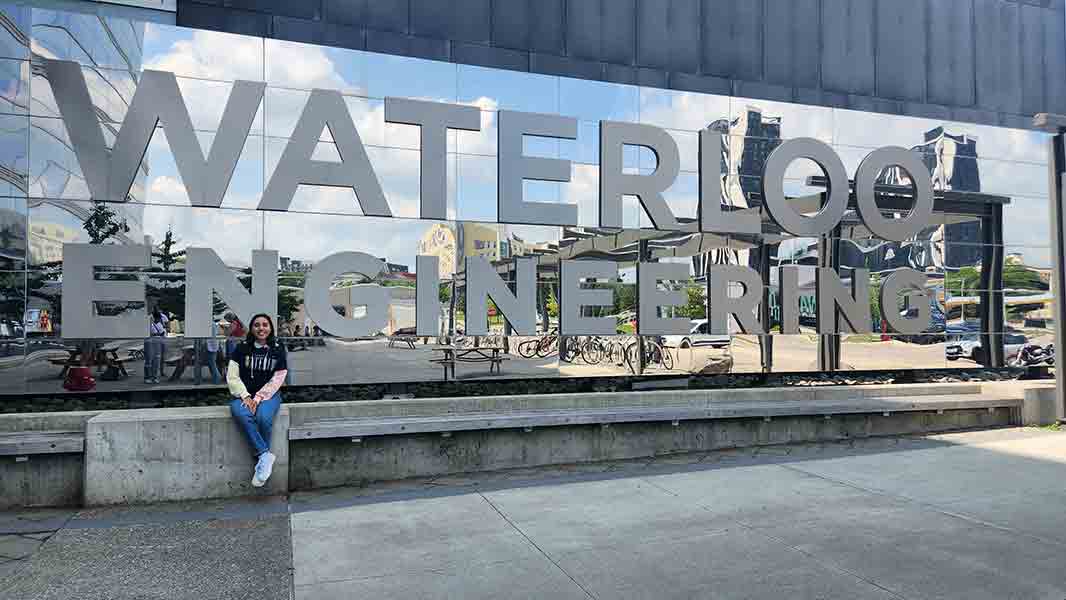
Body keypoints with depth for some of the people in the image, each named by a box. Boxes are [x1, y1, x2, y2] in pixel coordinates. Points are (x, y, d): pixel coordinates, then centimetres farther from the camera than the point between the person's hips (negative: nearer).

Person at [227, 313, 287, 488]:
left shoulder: (278, 349, 3)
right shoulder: (242, 348, 4)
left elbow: (277, 379, -1)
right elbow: (232, 376, 0)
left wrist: (258, 397, -12)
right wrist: (245, 396, -13)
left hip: (268, 394, -1)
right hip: (244, 394, 1)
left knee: (264, 418, -32)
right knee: (242, 415, -33)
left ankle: (260, 460, -17)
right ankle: (266, 455, -28)